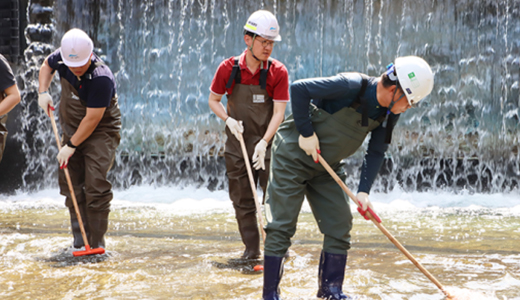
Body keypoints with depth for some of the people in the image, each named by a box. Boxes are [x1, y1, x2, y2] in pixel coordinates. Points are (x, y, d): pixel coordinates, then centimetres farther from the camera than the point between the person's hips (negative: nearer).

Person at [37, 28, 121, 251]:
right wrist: (43, 91, -1)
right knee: (70, 183, 6)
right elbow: (47, 65, 16)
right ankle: (79, 240, 14)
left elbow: (92, 119, -26)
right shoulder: (62, 59, -10)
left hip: (101, 132, -7)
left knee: (96, 185, -15)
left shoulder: (101, 78, -30)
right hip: (71, 129, 7)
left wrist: (72, 146, -20)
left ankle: (97, 242, -8)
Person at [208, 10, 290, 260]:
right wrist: (228, 120, -10)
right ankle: (251, 249, 16)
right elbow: (213, 100, 8)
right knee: (242, 200, 6)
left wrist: (263, 143, -23)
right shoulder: (228, 69, -5)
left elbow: (279, 112, -12)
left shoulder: (278, 72, -9)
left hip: (269, 145, -2)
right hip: (237, 144, 2)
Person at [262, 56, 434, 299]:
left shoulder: (389, 113, -5)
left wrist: (364, 191, -10)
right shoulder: (352, 86, -28)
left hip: (327, 167, 7)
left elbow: (376, 152, 2)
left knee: (340, 224, 3)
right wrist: (306, 133, -24)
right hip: (292, 157, -7)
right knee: (281, 227, -7)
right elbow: (299, 89, -28)